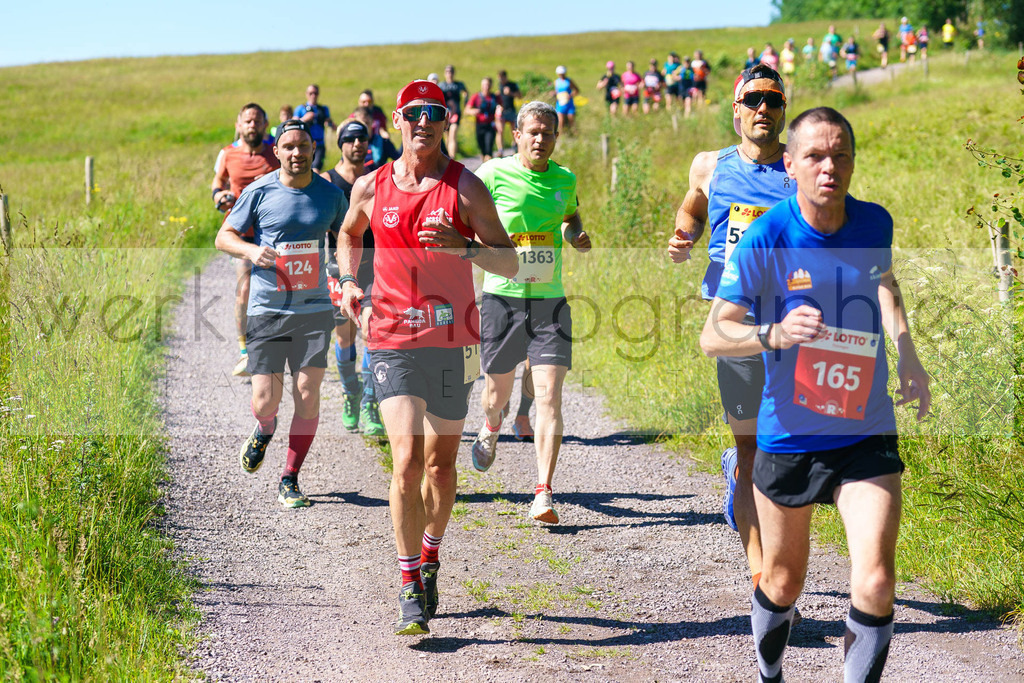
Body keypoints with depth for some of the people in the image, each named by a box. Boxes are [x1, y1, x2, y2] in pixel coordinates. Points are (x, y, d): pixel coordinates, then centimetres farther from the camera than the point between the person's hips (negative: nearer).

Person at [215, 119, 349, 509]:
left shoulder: (330, 195, 5)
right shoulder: (259, 192, -1)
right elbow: (224, 237, 7)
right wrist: (251, 250, -14)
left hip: (314, 308, 1)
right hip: (267, 309, -1)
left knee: (307, 395, -6)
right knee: (264, 400, -5)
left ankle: (289, 481, 9)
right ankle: (264, 431, 34)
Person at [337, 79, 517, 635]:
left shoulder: (465, 187, -2)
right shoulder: (370, 187, 4)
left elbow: (509, 263, -4)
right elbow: (349, 235, 26)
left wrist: (463, 246, -22)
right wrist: (348, 281, 7)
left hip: (452, 340, 0)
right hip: (392, 340, 0)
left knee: (441, 461, 11)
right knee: (407, 459, -13)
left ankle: (429, 560, 35)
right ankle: (409, 588, -7)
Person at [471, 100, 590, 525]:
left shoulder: (564, 180, 6)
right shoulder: (493, 175, -5)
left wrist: (576, 236, 4)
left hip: (549, 299, 1)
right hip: (502, 295, -1)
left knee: (549, 397, -11)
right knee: (498, 388, 13)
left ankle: (543, 493, -11)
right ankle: (491, 429, 52)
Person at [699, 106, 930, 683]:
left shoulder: (875, 223, -3)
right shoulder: (765, 238, -14)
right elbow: (713, 336, -14)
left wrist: (909, 355, 14)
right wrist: (775, 334, -32)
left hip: (867, 437, 1)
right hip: (787, 437, -1)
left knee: (876, 583, -15)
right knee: (783, 582, 15)